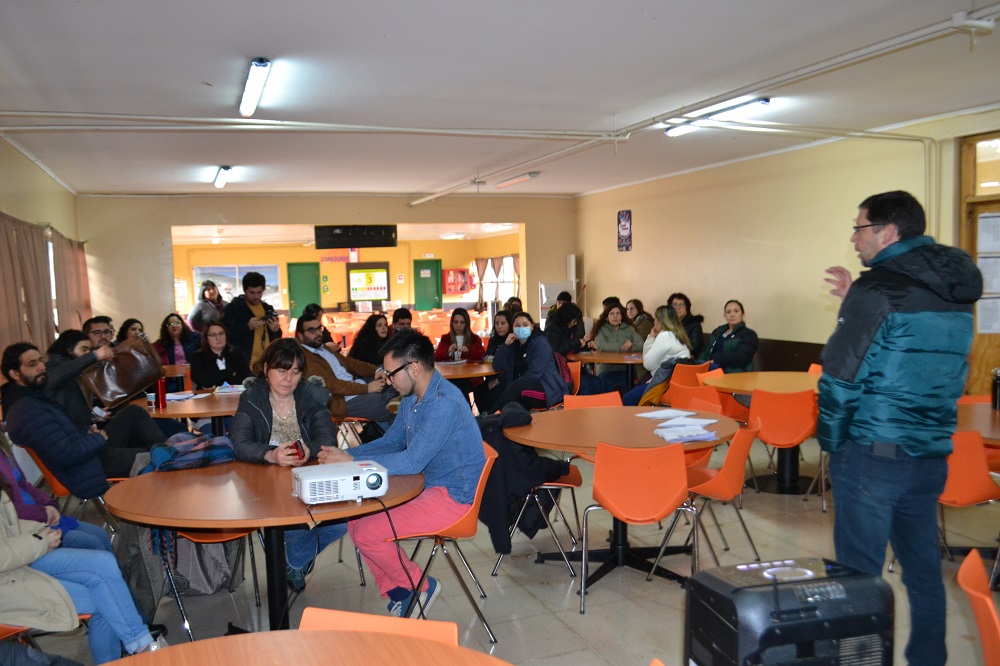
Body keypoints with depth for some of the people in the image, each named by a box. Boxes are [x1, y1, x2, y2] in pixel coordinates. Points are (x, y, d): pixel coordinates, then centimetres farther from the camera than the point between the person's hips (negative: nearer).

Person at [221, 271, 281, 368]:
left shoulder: (268, 309, 14)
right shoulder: (233, 308, 0)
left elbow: (277, 337, 20)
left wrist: (276, 330, -3)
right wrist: (247, 327, -21)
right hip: (244, 363, -4)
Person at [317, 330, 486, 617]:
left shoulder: (444, 403, -25)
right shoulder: (412, 398, 6)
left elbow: (411, 462, -27)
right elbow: (391, 442, 17)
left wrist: (352, 462, -20)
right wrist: (346, 453, 2)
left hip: (453, 497, -10)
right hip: (427, 488, 10)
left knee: (366, 533, -13)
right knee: (356, 518, 5)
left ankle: (420, 586, 9)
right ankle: (396, 591, 14)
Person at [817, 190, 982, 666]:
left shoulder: (878, 288, -14)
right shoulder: (956, 291, 9)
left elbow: (838, 377, -16)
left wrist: (830, 440, -2)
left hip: (871, 453, -7)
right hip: (931, 454, 8)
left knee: (859, 572, 3)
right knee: (923, 567, 17)